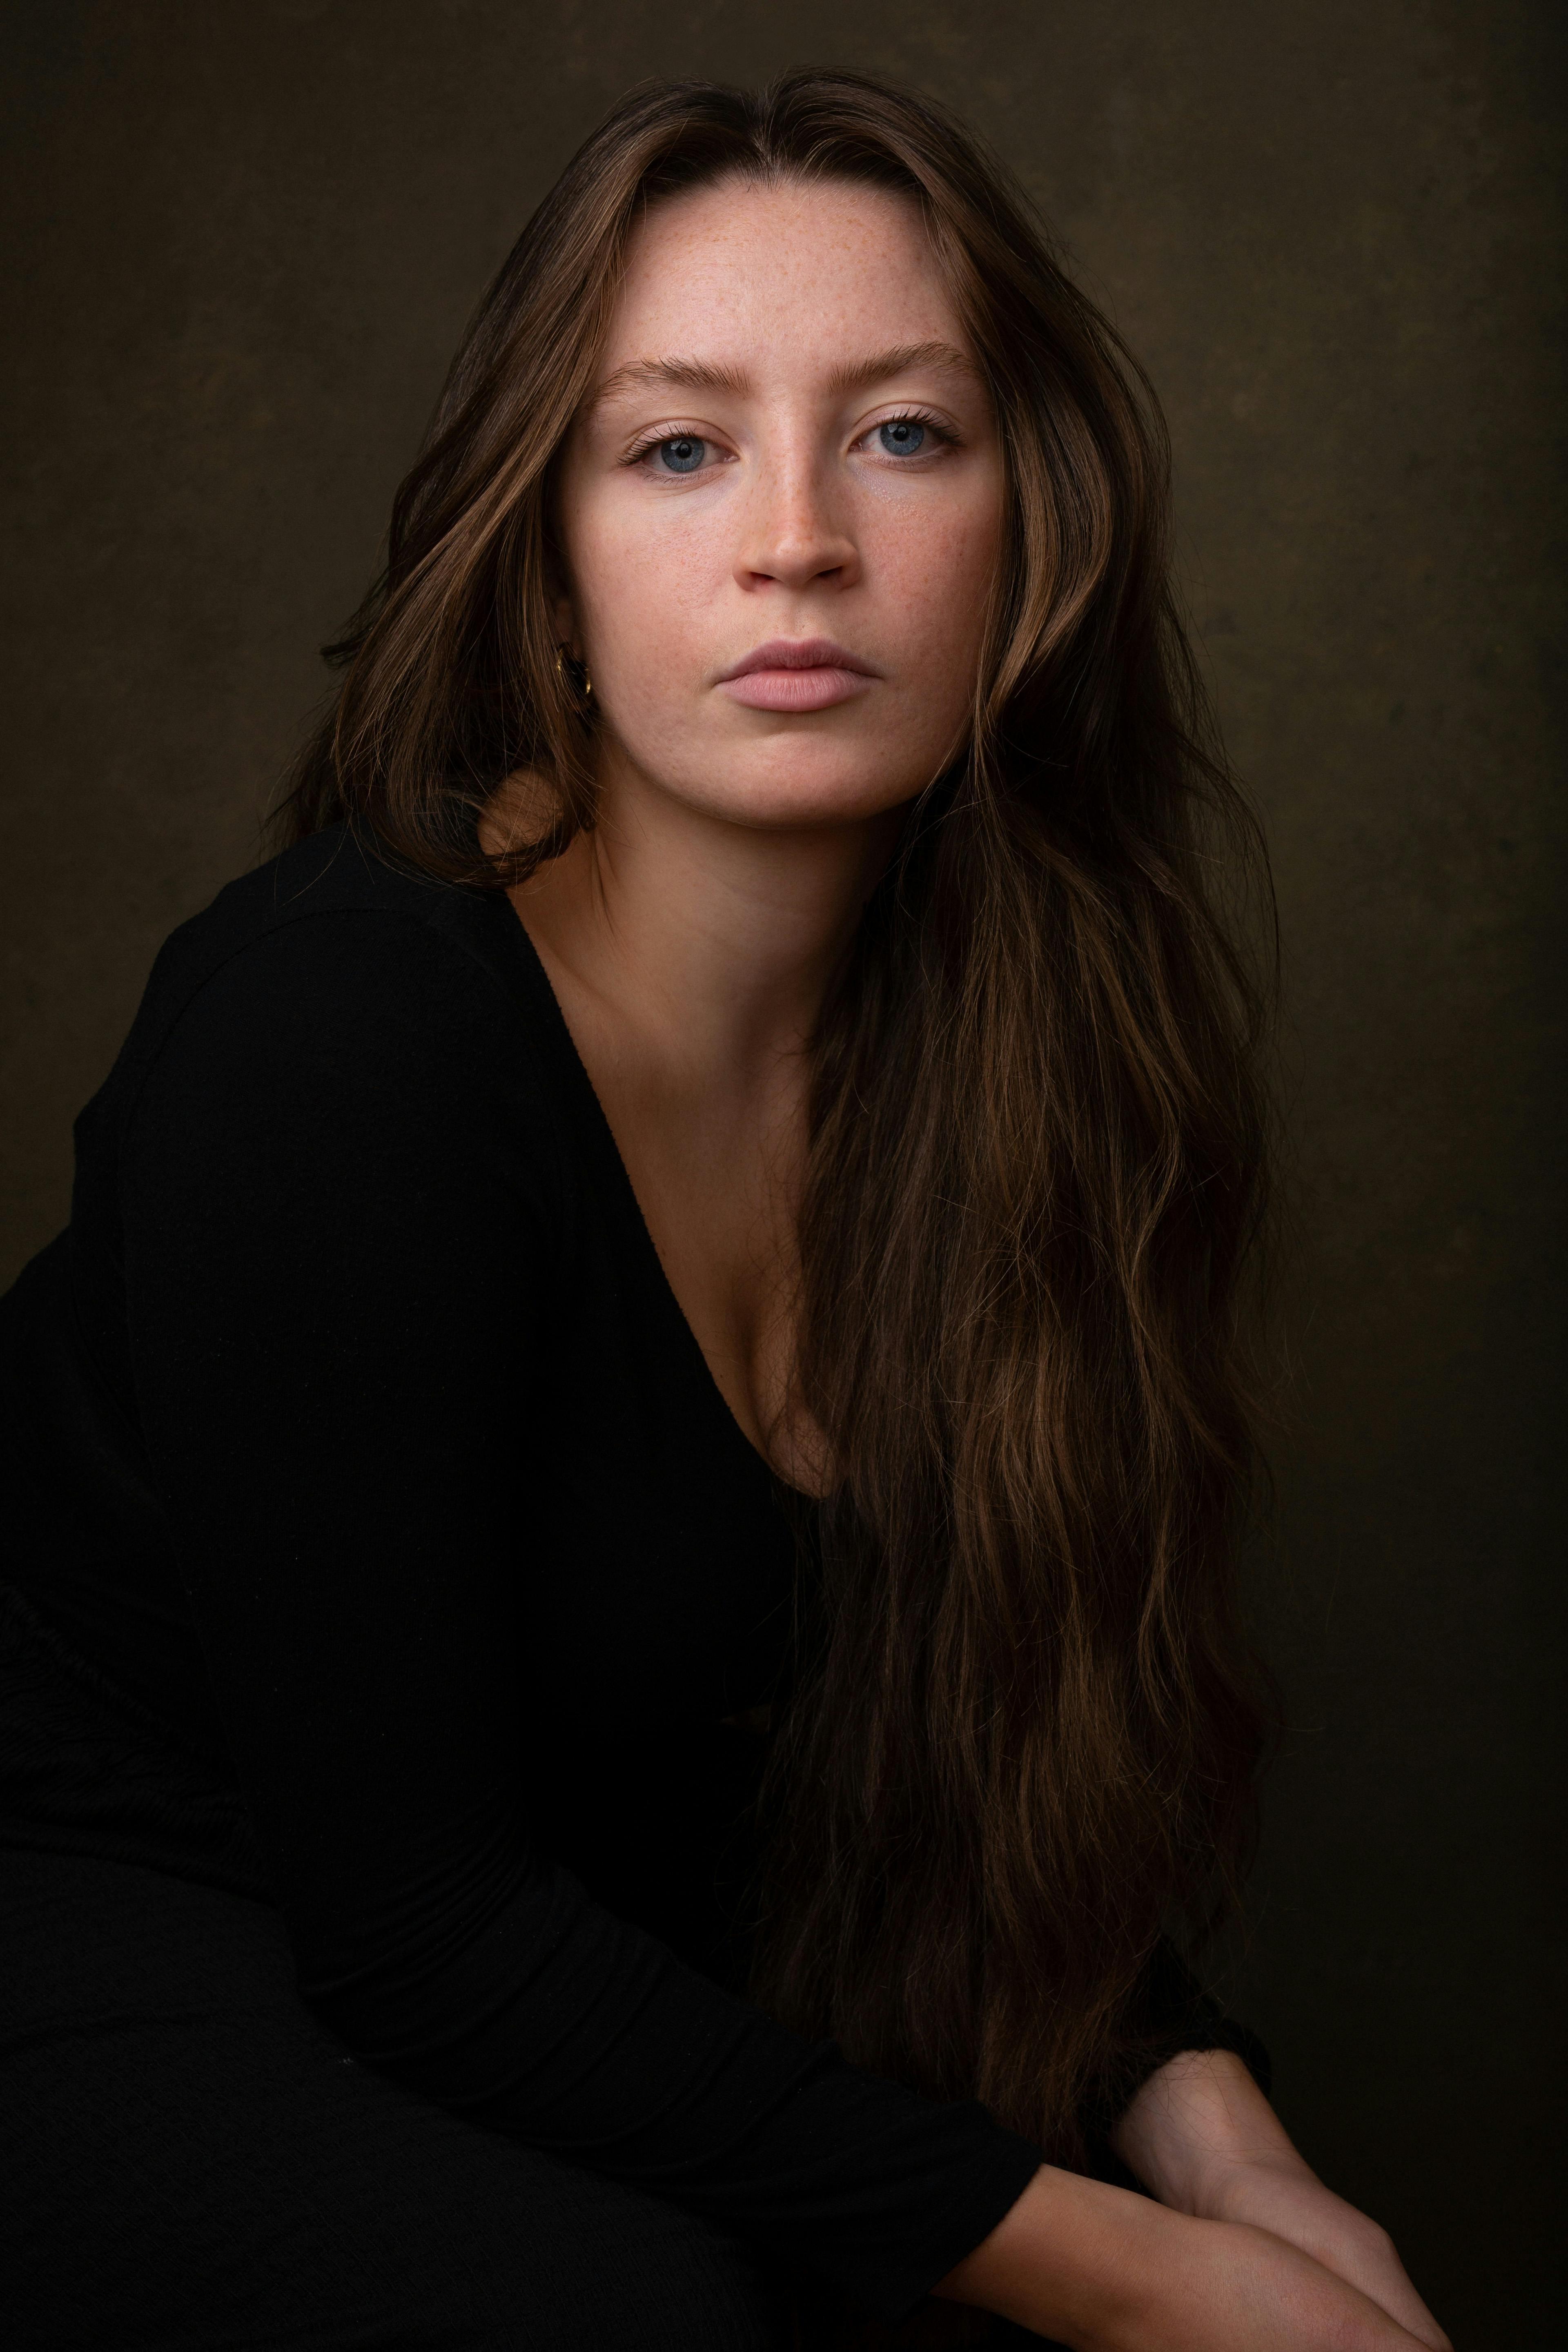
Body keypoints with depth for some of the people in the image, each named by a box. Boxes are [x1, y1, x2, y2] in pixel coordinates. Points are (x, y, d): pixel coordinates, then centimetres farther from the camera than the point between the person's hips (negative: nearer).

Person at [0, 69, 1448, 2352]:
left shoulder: (1001, 1033, -7)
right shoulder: (332, 1029, -27)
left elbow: (976, 1714, 3)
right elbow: (409, 1910, -23)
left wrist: (1199, 2122, -14)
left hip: (586, 1965, 6)